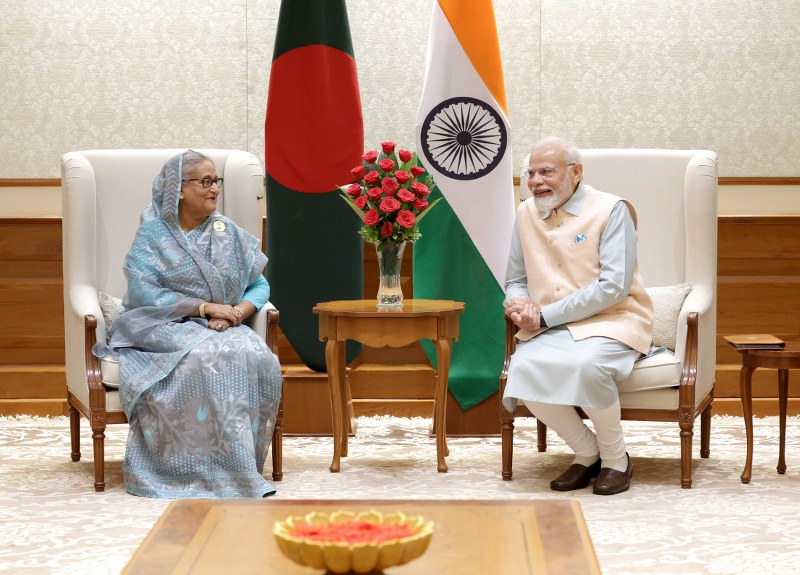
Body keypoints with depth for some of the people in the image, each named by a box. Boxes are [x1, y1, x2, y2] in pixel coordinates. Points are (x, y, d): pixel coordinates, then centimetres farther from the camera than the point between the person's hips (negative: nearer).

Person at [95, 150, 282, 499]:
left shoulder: (229, 234, 13)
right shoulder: (153, 234, 1)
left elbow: (260, 286, 11)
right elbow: (142, 292, -12)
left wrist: (237, 312, -12)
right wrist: (205, 307, -18)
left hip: (223, 329, 4)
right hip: (164, 328, -4)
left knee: (259, 360, -29)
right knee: (206, 358, -36)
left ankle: (244, 463, -20)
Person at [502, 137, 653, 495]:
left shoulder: (610, 210, -7)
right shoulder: (526, 213, 10)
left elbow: (613, 287, -16)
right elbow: (515, 281, 20)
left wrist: (546, 314, -17)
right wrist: (518, 304, -6)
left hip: (611, 321, -5)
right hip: (548, 329, 5)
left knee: (586, 366, -37)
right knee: (524, 368, -28)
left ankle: (616, 459, -9)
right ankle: (587, 454, -5)